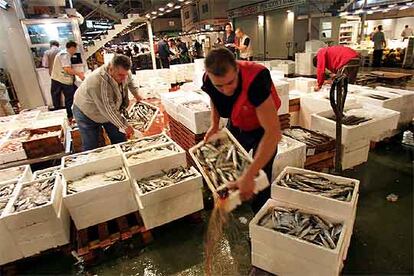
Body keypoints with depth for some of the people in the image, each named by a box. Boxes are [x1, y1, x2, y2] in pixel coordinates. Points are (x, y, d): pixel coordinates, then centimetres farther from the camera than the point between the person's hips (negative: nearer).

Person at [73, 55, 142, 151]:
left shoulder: (123, 72, -17)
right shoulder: (97, 82, -40)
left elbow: (130, 81, 10)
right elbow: (108, 110, -36)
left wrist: (136, 93, 13)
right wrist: (124, 126, -33)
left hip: (110, 112, 6)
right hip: (87, 113, -6)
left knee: (120, 140, 5)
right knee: (91, 148, -3)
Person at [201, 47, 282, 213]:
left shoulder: (255, 80, -40)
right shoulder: (208, 80, -23)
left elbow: (273, 133, -45)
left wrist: (249, 175, -49)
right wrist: (214, 124, -10)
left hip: (262, 128, -5)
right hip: (236, 125, 5)